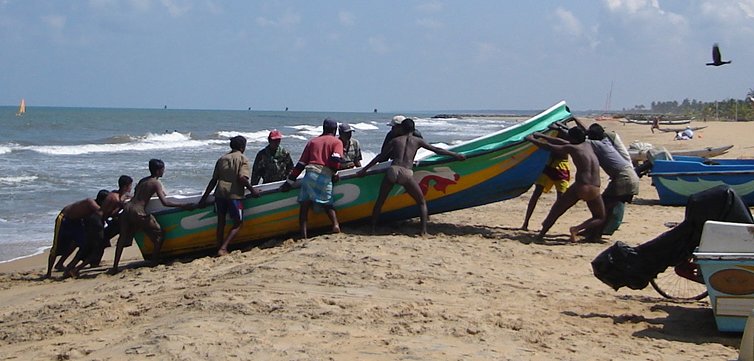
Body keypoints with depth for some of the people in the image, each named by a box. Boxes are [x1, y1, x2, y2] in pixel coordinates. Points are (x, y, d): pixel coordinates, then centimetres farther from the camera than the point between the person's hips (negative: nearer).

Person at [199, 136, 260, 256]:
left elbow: (213, 180, 14)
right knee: (238, 223, 6)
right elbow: (242, 178, -13)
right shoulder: (243, 159, 2)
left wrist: (204, 198, 17)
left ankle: (220, 248, 15)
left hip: (220, 193, 5)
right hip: (234, 194, -5)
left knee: (221, 222, 15)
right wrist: (252, 190, -1)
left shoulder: (222, 159, 17)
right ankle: (223, 248, -7)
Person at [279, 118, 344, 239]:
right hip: (325, 177, -2)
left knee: (304, 204, 2)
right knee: (328, 204, 10)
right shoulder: (337, 142, 13)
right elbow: (336, 160, -7)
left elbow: (301, 164, 17)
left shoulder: (312, 141, 22)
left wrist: (290, 181, 17)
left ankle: (303, 234, -8)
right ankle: (336, 225, -13)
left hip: (310, 174, 2)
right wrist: (334, 174, 9)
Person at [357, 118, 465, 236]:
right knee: (422, 202, 13)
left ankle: (372, 229, 15)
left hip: (392, 170, 1)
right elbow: (437, 150, 17)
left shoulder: (395, 140, 19)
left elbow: (380, 157, 19)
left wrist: (364, 169, 25)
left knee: (380, 201, 16)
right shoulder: (417, 141, 17)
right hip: (406, 174, -1)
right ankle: (424, 231, 0)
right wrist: (455, 155, 24)